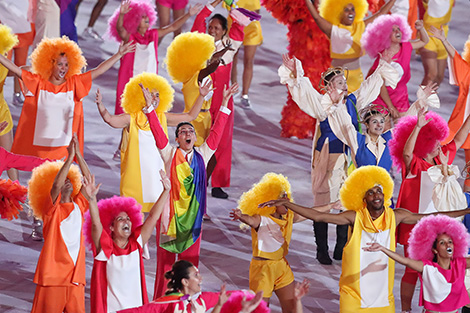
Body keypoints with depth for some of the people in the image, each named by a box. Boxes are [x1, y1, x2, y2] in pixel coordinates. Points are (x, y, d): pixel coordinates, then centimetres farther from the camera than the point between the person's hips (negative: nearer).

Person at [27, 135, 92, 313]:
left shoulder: (78, 207, 14)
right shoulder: (51, 209, 1)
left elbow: (89, 180, 8)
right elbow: (56, 184, -15)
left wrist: (78, 154, 1)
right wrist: (70, 157, -13)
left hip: (75, 276, 4)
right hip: (52, 276, -4)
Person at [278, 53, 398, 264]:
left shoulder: (352, 102, 6)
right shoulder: (321, 105, -8)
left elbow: (371, 85, 18)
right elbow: (305, 92, -23)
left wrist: (383, 66, 22)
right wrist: (295, 76, -39)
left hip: (348, 160, 5)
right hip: (327, 161, -5)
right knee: (322, 207, 0)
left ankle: (341, 250, 20)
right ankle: (322, 251, 10)